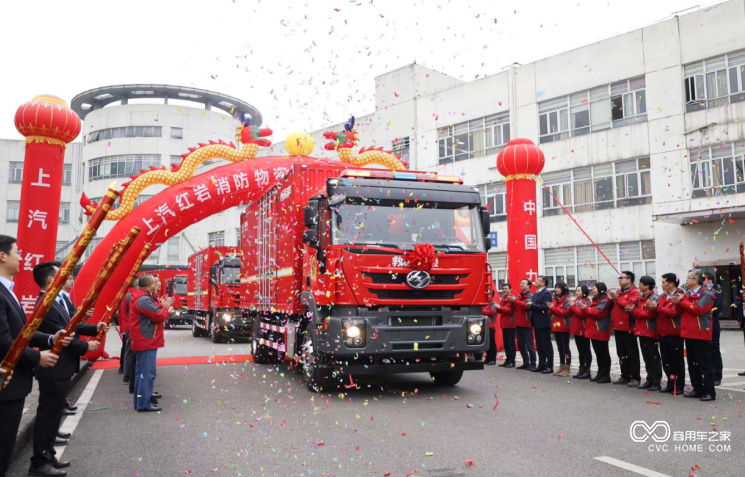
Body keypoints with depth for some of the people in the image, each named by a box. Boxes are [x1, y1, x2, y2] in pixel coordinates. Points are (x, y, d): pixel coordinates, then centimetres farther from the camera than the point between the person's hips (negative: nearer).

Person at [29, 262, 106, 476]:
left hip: (60, 368, 10)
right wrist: (86, 346, -11)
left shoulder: (56, 301, 11)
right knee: (47, 413, -2)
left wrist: (95, 328, 5)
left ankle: (48, 455, 26)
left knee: (53, 412, 16)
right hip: (53, 369, -10)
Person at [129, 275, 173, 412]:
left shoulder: (142, 297, 13)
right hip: (146, 341, -11)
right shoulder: (143, 299, -22)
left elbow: (154, 311, 15)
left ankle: (144, 395, 29)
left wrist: (162, 306, 0)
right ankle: (143, 404, -7)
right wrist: (166, 308, -4)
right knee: (147, 372, -9)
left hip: (143, 340, 11)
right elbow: (159, 316, -22)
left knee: (143, 371, 19)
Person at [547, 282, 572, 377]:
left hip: (564, 327, -7)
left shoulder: (567, 299, -9)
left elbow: (567, 312, -18)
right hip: (556, 326, 7)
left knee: (565, 347, -1)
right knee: (560, 348, 12)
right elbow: (551, 313, 15)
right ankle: (562, 367, 20)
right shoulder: (555, 299, 13)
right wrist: (551, 308, -8)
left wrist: (554, 308, -16)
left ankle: (567, 368, 4)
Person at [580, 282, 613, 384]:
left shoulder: (605, 300, -12)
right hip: (593, 331, 9)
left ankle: (606, 375, 0)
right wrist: (584, 308, -1)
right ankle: (600, 373, 20)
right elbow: (590, 313, 19)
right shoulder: (595, 300, 19)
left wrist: (586, 308, -11)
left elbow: (597, 312, -21)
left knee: (603, 353, -4)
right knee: (598, 352, 13)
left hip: (601, 331, -9)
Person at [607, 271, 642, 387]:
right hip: (618, 327, 8)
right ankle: (625, 376, 21)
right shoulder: (618, 292, 16)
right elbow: (614, 307, 18)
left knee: (632, 353, -2)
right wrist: (612, 299, 0)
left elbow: (630, 305, -23)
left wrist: (617, 299, -16)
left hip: (628, 327, -8)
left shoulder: (634, 292, -8)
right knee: (621, 353, 13)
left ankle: (635, 378, 4)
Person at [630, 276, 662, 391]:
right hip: (641, 331, 8)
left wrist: (634, 310, -17)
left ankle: (656, 382, 4)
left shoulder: (654, 298, -11)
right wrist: (632, 310, -5)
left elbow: (649, 314, -19)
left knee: (654, 357, -1)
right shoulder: (641, 298, 14)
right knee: (646, 357, 13)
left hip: (651, 332, -8)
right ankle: (649, 380, 20)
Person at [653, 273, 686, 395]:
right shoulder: (662, 296, 13)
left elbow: (674, 312, -21)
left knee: (677, 361, 2)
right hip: (663, 333, 7)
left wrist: (657, 307, -19)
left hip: (674, 334, -7)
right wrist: (652, 308, -7)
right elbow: (657, 313, 14)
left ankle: (679, 386, 9)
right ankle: (671, 384, 23)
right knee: (666, 361, 13)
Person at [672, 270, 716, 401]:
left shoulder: (705, 294, -9)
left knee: (705, 363, -4)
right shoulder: (687, 295, 15)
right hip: (688, 333, 9)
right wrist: (679, 302, -2)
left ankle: (709, 392, 2)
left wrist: (682, 301, -14)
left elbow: (699, 309, -23)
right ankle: (698, 389, 22)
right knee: (692, 364, 13)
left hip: (701, 334, -8)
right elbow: (682, 312, 17)